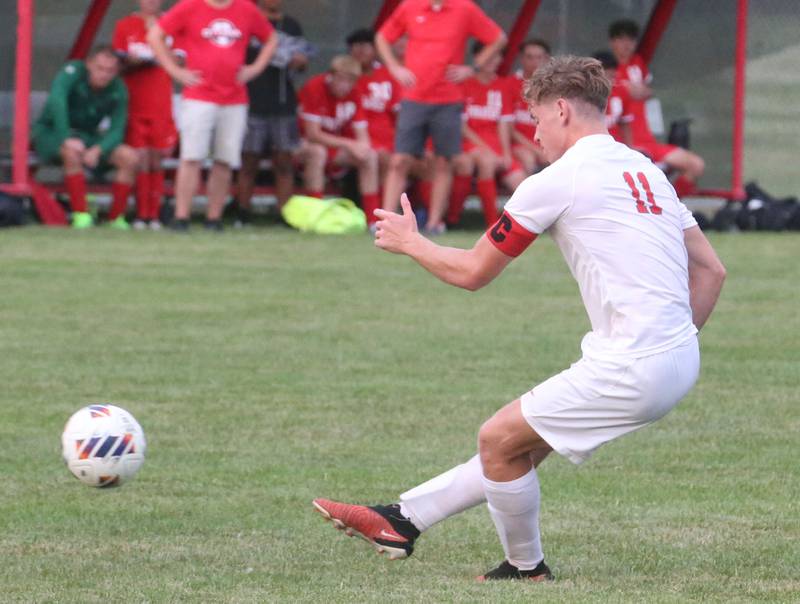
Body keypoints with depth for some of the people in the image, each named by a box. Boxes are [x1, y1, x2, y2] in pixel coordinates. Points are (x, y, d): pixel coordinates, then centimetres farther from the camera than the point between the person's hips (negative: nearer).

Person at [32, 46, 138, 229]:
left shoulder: (118, 89, -8)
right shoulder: (74, 71, -20)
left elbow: (116, 131, -12)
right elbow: (57, 99, -37)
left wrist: (97, 150, -32)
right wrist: (66, 138, -44)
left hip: (88, 137, 5)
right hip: (50, 134, -5)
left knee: (130, 158, -15)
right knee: (72, 150, -39)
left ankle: (116, 217, -4)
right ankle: (81, 214, -33)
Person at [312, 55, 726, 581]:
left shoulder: (557, 182, -8)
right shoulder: (646, 170, 15)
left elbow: (472, 271, 2)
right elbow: (711, 269, 16)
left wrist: (409, 242, 18)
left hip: (634, 370, -9)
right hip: (681, 360, 9)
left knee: (499, 441, 6)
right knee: (520, 440, 18)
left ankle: (526, 568, 22)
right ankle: (404, 520, 26)